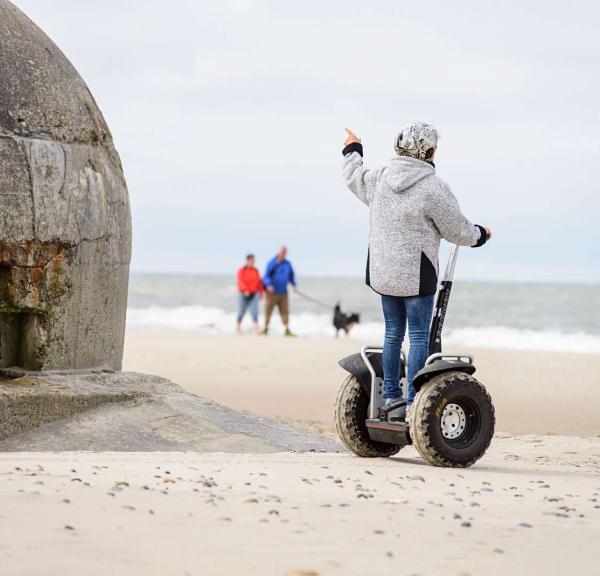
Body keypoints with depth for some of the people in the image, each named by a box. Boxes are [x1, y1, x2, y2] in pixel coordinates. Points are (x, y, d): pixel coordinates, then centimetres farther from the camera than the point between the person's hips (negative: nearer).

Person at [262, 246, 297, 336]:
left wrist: (294, 285, 8)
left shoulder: (287, 264, 11)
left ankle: (287, 330, -1)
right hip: (272, 292, -4)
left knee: (285, 311, -2)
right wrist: (268, 285, -27)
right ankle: (266, 329, 10)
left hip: (283, 292, 4)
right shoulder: (272, 263, -6)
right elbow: (266, 275, -11)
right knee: (268, 311, 0)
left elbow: (291, 275, 22)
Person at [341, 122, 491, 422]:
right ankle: (413, 405, -3)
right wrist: (480, 234, 16)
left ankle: (390, 397, 21)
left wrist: (352, 151, 46)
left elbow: (354, 177, 25)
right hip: (416, 274, -6)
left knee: (393, 333, 16)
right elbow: (457, 230, -6)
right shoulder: (433, 187, -16)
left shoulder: (379, 179, 2)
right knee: (419, 337, -2)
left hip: (383, 273, 6)